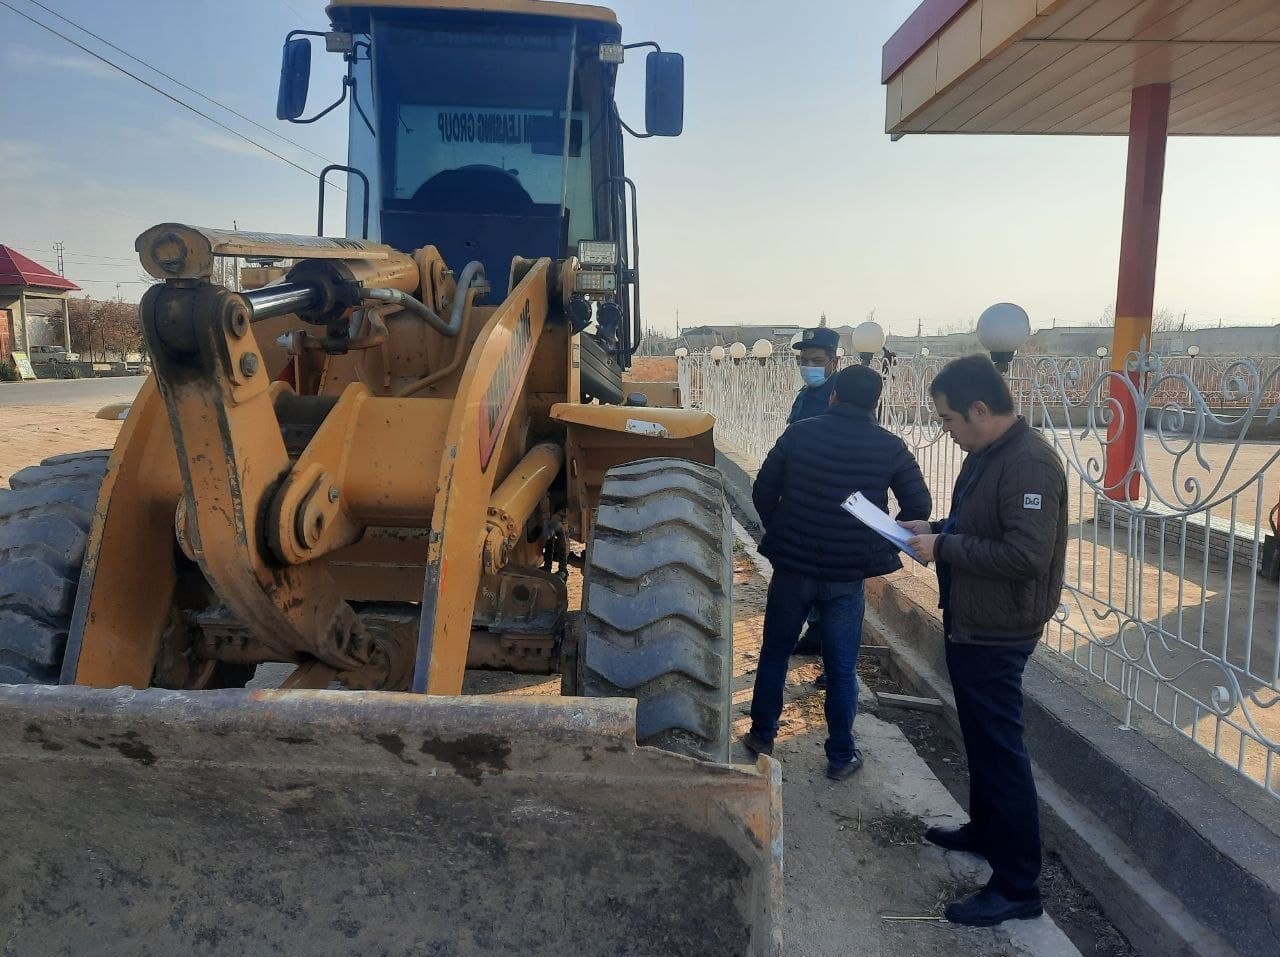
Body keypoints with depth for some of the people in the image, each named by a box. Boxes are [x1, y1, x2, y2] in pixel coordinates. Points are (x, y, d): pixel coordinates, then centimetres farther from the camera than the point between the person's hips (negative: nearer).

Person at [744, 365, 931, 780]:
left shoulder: (799, 432, -3)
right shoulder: (890, 447, -3)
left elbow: (762, 492, -1)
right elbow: (918, 507, -1)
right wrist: (880, 544, 12)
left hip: (792, 565, 1)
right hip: (847, 575, 0)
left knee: (774, 653, 18)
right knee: (841, 668, 11)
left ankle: (762, 735, 29)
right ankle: (841, 756, 21)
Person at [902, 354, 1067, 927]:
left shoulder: (1030, 464, -23)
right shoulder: (985, 454, 8)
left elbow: (1026, 555, -30)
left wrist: (943, 548, -23)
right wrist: (933, 530, 4)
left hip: (997, 636, -10)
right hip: (968, 625, 10)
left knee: (1001, 750, -1)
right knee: (979, 739, 23)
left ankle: (1018, 886, 12)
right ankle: (986, 830, 42)